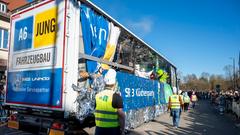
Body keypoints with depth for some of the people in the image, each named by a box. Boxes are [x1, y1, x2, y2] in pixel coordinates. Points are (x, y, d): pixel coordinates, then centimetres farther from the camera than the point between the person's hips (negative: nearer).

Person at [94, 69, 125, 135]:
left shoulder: (97, 96, 0)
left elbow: (96, 113, 6)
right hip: (113, 129, -4)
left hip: (99, 128, 4)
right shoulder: (116, 97, -15)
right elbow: (121, 115, -16)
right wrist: (122, 129, -6)